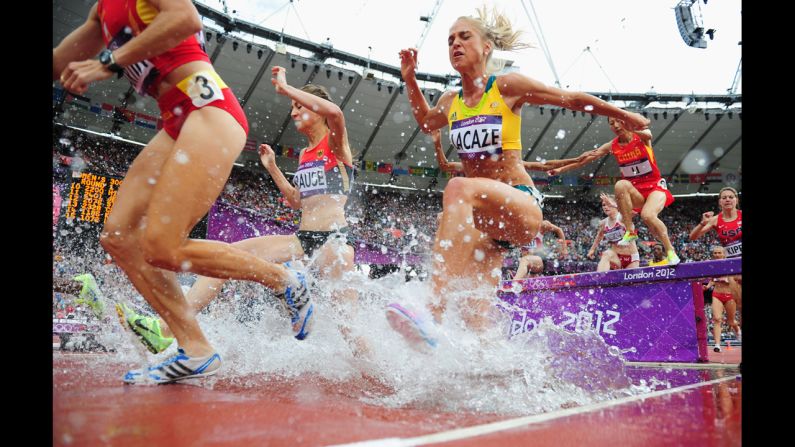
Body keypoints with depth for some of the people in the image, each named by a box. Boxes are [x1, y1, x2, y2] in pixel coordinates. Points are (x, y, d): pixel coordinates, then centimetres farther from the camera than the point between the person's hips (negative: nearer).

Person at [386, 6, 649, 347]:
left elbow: (573, 100, 7)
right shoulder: (449, 102, 11)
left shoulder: (507, 87, -3)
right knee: (477, 321, -9)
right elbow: (426, 124, 34)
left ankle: (433, 315, -50)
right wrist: (410, 81, 22)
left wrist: (625, 116, 16)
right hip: (479, 216, 6)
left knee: (459, 188, -37)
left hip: (521, 207, -5)